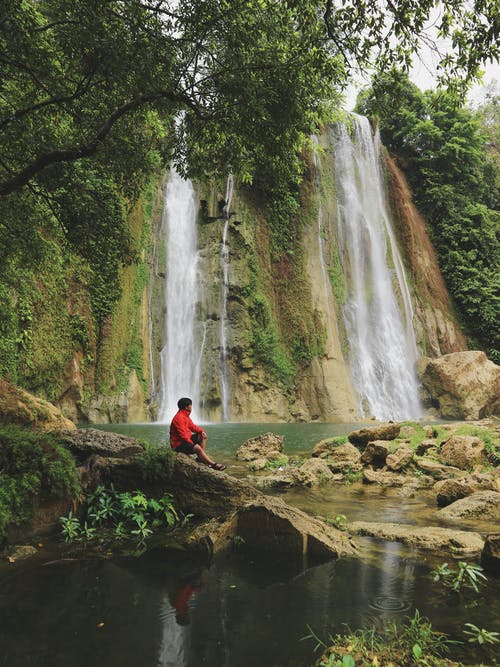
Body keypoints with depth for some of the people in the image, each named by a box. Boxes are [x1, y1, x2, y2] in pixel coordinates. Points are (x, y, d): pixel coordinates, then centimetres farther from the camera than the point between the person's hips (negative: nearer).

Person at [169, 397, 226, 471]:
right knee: (197, 447, -29)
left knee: (202, 436, 7)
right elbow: (182, 434, -25)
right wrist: (192, 443, -22)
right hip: (179, 444, -11)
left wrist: (201, 431, -1)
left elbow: (192, 426, 16)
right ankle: (214, 464, -25)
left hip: (186, 439, 11)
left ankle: (202, 457, -3)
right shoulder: (179, 418, -22)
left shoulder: (186, 415, 11)